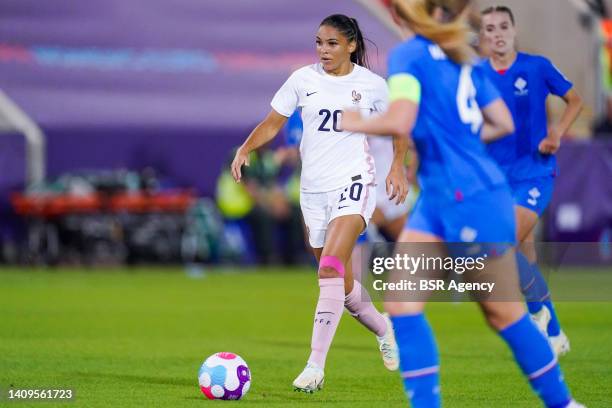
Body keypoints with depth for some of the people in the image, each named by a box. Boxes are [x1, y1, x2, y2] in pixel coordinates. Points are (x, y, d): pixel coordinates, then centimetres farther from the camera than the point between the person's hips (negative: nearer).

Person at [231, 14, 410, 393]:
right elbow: (272, 123, 4)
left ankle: (316, 366, -25)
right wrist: (245, 149, -13)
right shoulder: (303, 79, 2)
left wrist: (398, 167, -2)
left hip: (354, 183, -4)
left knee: (331, 268, -23)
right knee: (341, 283, 12)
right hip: (313, 188, 4)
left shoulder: (372, 84, -1)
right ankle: (383, 328, 42)